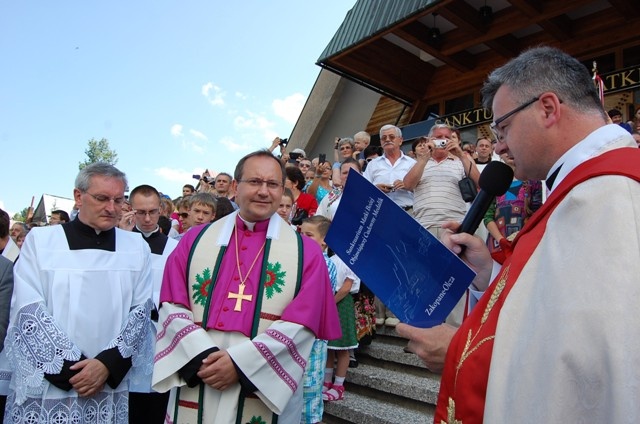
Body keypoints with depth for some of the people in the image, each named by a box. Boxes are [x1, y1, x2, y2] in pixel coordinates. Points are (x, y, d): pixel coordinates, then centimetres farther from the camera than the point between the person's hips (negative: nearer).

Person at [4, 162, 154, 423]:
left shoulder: (136, 247, 3)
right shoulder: (40, 240, -1)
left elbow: (141, 310, -1)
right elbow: (28, 311, -7)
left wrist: (108, 364, -12)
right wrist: (70, 367, -12)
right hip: (46, 388, -1)